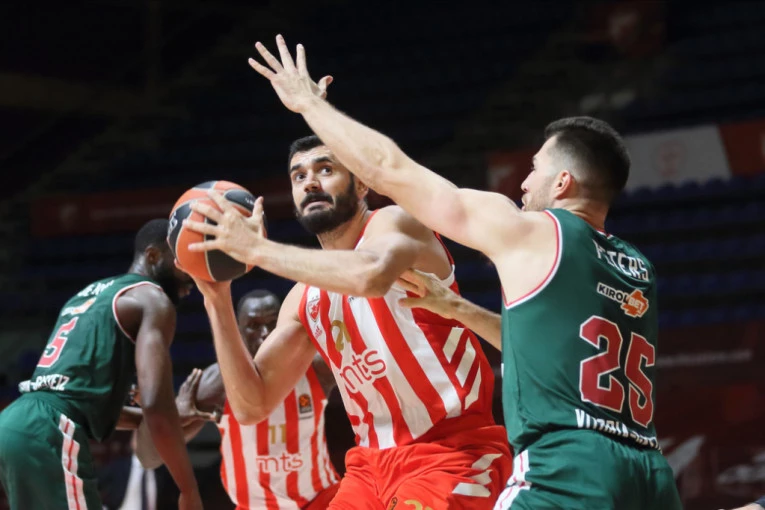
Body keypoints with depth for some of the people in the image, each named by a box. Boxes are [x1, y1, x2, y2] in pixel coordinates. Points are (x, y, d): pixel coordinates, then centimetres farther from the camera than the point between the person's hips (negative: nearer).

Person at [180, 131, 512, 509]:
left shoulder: (391, 224, -8)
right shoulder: (305, 298, 12)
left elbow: (371, 276, -34)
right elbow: (251, 406, 9)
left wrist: (257, 249, -25)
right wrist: (218, 300, -2)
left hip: (452, 454, -8)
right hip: (374, 463, 8)